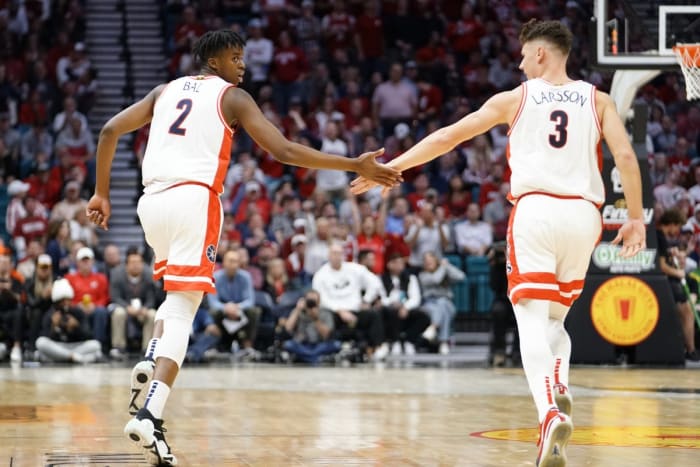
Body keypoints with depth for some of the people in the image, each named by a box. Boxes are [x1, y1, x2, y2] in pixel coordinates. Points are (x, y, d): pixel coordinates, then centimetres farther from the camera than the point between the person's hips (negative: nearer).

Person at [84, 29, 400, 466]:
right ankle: (150, 416, -21)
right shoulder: (232, 97, 7)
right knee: (183, 308, -6)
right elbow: (285, 151, -2)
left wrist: (102, 192, 23)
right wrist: (355, 166, 0)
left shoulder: (167, 90, 22)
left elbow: (110, 130, 16)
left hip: (152, 199, 6)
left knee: (180, 294, 29)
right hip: (194, 198, -6)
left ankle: (151, 363, 2)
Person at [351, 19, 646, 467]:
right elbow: (625, 155, 0)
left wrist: (390, 167, 19)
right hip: (583, 214, 3)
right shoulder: (598, 100, 14)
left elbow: (447, 137, 12)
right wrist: (636, 217, 7)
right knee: (555, 317, 20)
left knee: (533, 321, -6)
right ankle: (559, 385, -10)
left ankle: (551, 414, -29)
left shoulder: (515, 99, 11)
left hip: (535, 209, -2)